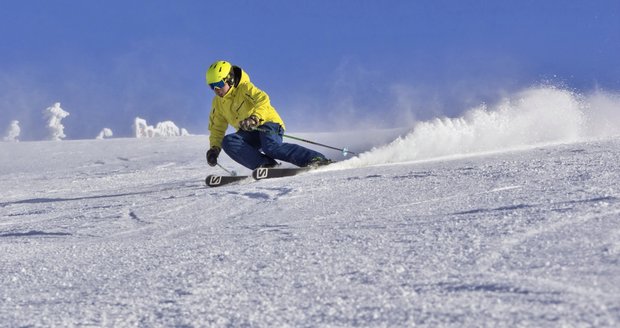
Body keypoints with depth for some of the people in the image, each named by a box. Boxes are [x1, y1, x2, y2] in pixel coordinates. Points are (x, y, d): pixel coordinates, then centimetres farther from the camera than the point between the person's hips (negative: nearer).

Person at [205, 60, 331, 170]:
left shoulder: (245, 88, -10)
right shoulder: (218, 103, 9)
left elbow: (263, 100, -28)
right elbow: (217, 128, 18)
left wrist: (254, 118, -45)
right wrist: (214, 148, 2)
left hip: (268, 123, -6)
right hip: (249, 134, 6)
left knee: (271, 147, -36)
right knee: (227, 142, -22)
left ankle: (317, 159, -36)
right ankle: (266, 164, -31)